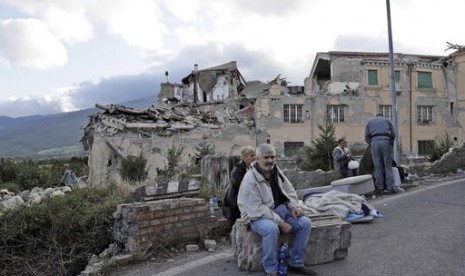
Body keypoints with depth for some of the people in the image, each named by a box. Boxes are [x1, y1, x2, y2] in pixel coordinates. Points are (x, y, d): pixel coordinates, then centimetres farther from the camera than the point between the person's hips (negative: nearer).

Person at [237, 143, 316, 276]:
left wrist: (293, 206, -7)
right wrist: (281, 222, -26)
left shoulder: (276, 171, 2)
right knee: (271, 228, -38)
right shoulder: (250, 180, -22)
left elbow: (289, 191, 13)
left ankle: (296, 264, 4)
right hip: (257, 217, -7)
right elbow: (257, 210, -26)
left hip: (279, 210, 8)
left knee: (305, 223, -9)